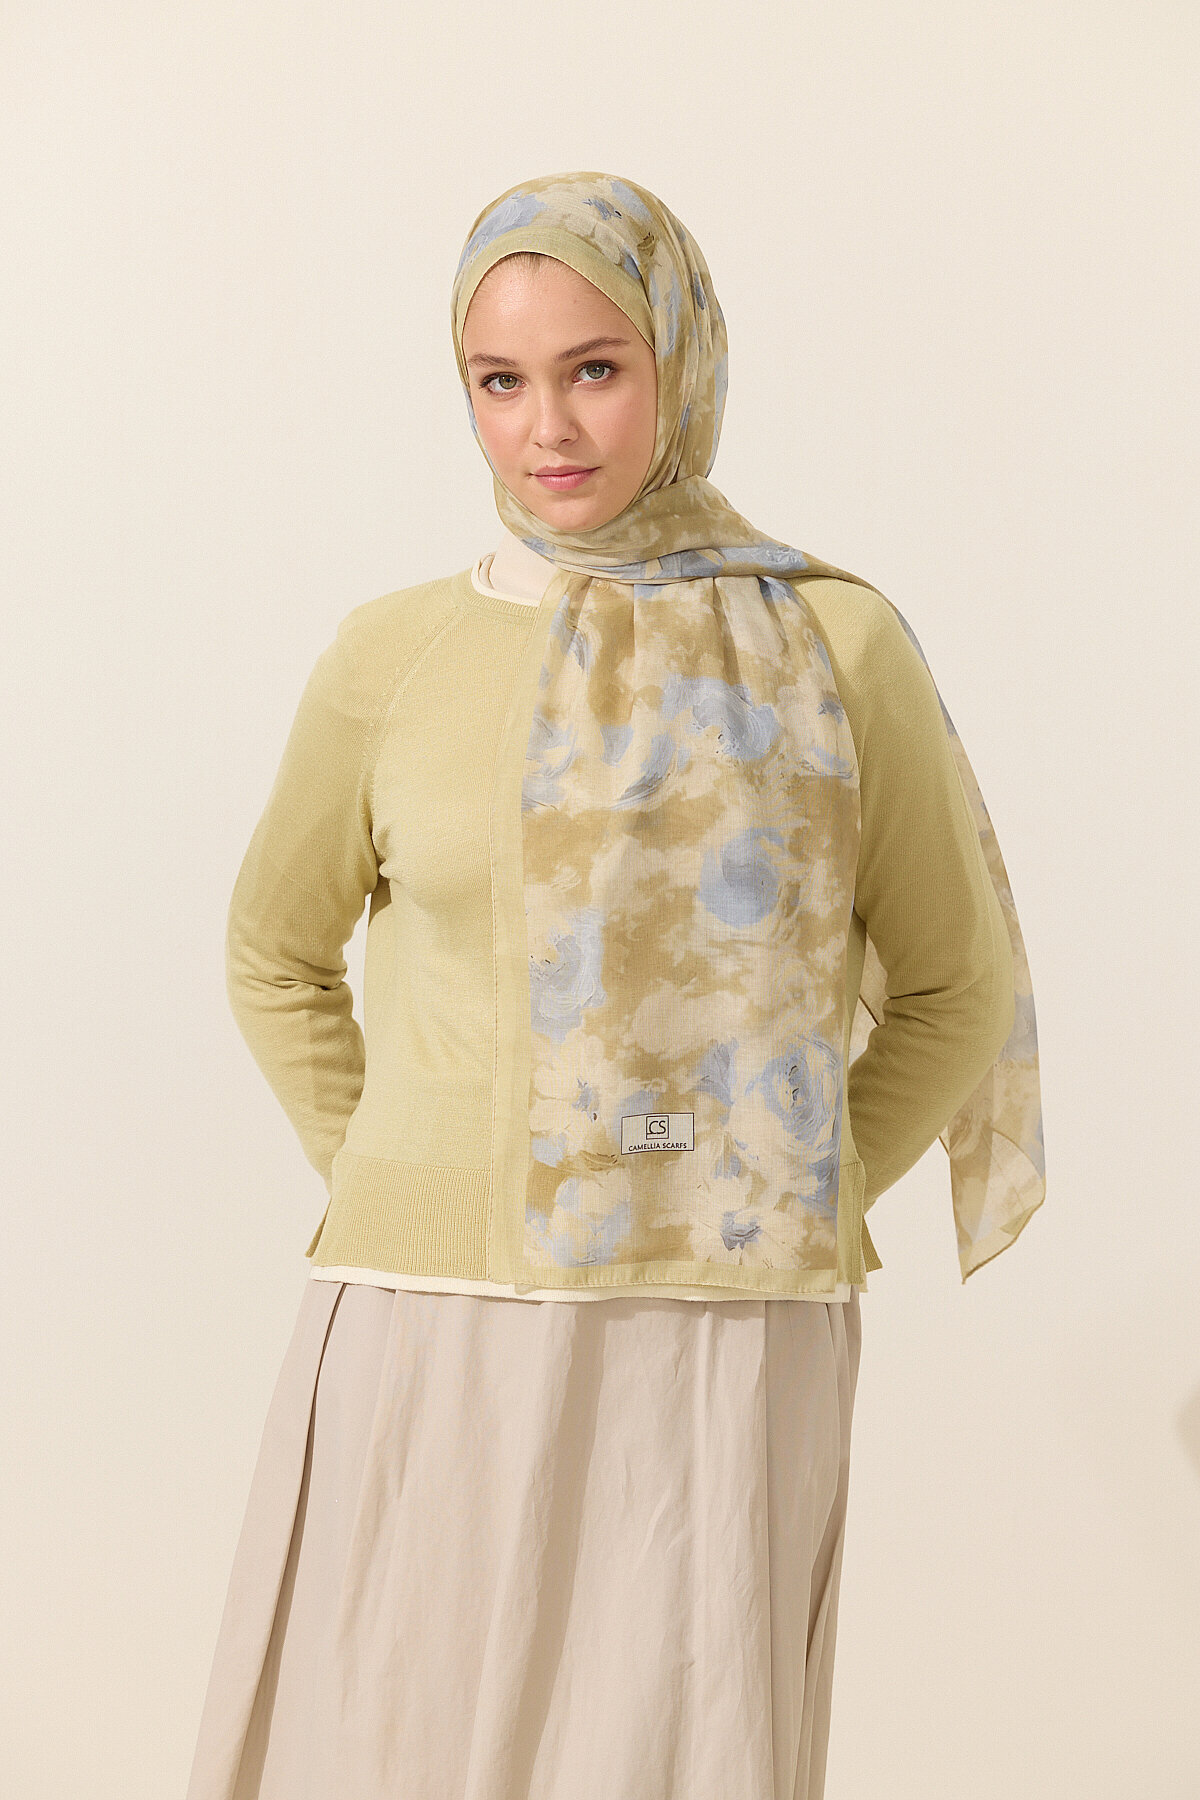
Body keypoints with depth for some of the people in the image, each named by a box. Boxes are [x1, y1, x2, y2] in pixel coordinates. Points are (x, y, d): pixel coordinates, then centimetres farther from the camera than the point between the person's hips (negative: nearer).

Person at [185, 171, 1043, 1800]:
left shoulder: (836, 646, 1)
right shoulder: (394, 660, 4)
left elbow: (957, 982, 12)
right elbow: (279, 953, 20)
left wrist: (789, 1218, 6)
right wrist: (383, 1201, 9)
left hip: (722, 1357, -1)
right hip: (432, 1345, 1)